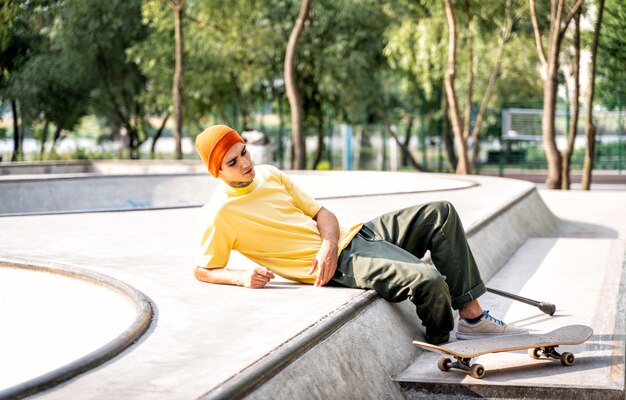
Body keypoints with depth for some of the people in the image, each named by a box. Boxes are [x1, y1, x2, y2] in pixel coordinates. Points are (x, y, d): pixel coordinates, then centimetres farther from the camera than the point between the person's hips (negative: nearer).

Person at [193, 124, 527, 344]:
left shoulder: (268, 174, 10)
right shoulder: (219, 215, -11)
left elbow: (322, 213, 13)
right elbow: (202, 271, -4)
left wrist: (329, 242, -9)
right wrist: (242, 277, -23)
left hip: (349, 235, 9)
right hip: (337, 265, -8)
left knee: (440, 213, 1)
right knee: (429, 280, -28)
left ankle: (471, 315, 3)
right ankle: (439, 344, 4)